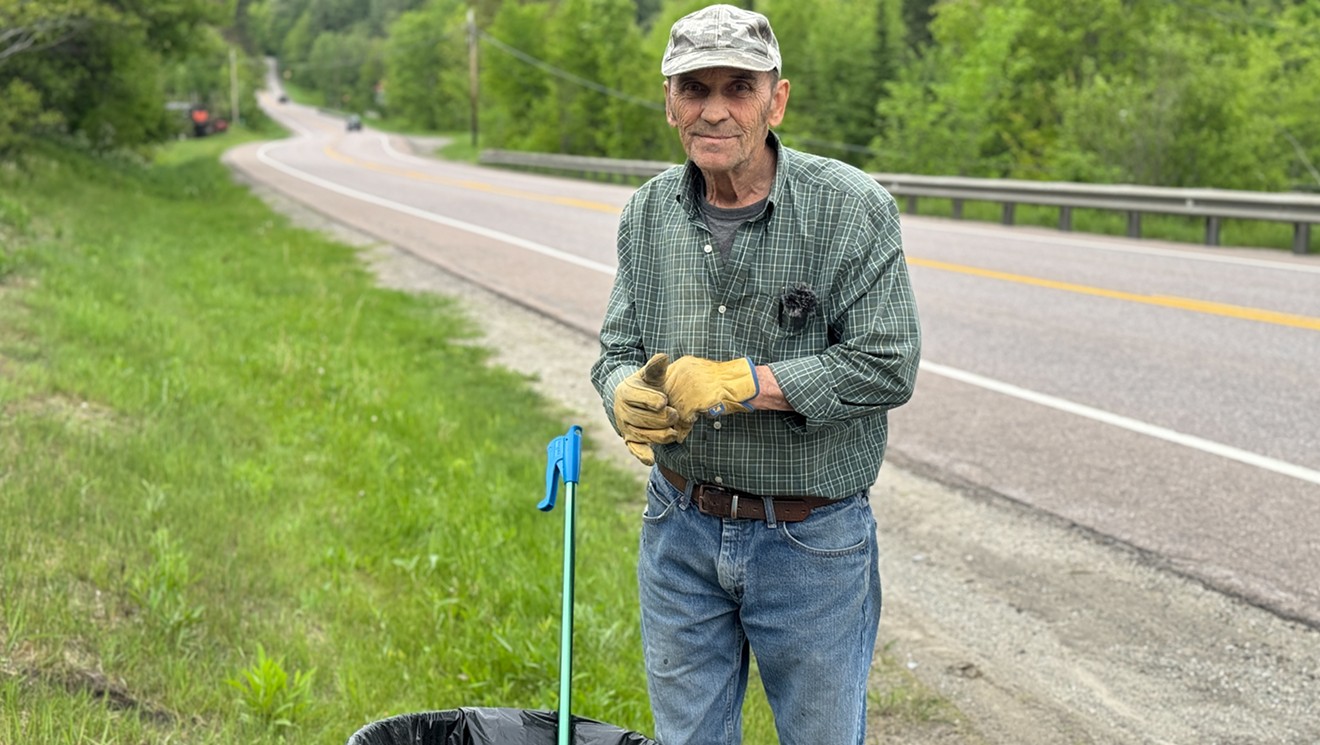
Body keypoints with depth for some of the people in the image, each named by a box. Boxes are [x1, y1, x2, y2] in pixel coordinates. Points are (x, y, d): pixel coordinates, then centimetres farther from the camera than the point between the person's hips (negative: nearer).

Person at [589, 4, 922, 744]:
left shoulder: (852, 208, -14)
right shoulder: (649, 212, 1)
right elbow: (618, 349, 5)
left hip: (811, 540, -4)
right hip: (681, 529, 4)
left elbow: (887, 366, -18)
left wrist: (740, 382, -24)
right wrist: (628, 396, -19)